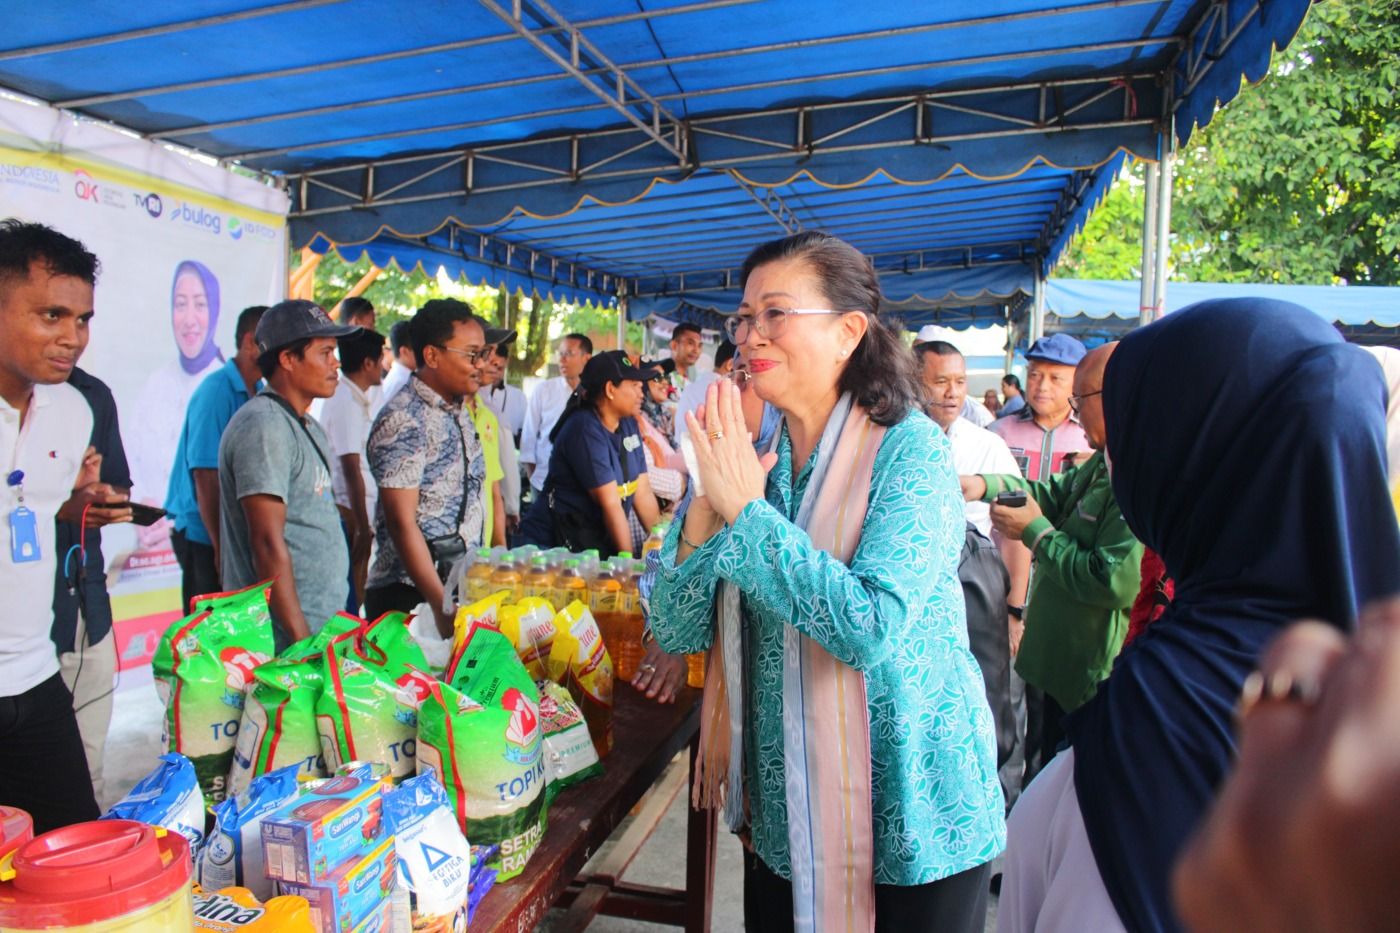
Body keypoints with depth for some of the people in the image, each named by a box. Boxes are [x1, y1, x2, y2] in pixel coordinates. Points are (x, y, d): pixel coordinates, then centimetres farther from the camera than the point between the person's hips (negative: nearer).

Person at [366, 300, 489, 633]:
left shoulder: (459, 412, 10)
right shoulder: (404, 421, -16)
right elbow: (402, 523, -20)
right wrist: (442, 606, -22)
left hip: (463, 587, 8)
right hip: (412, 595, -7)